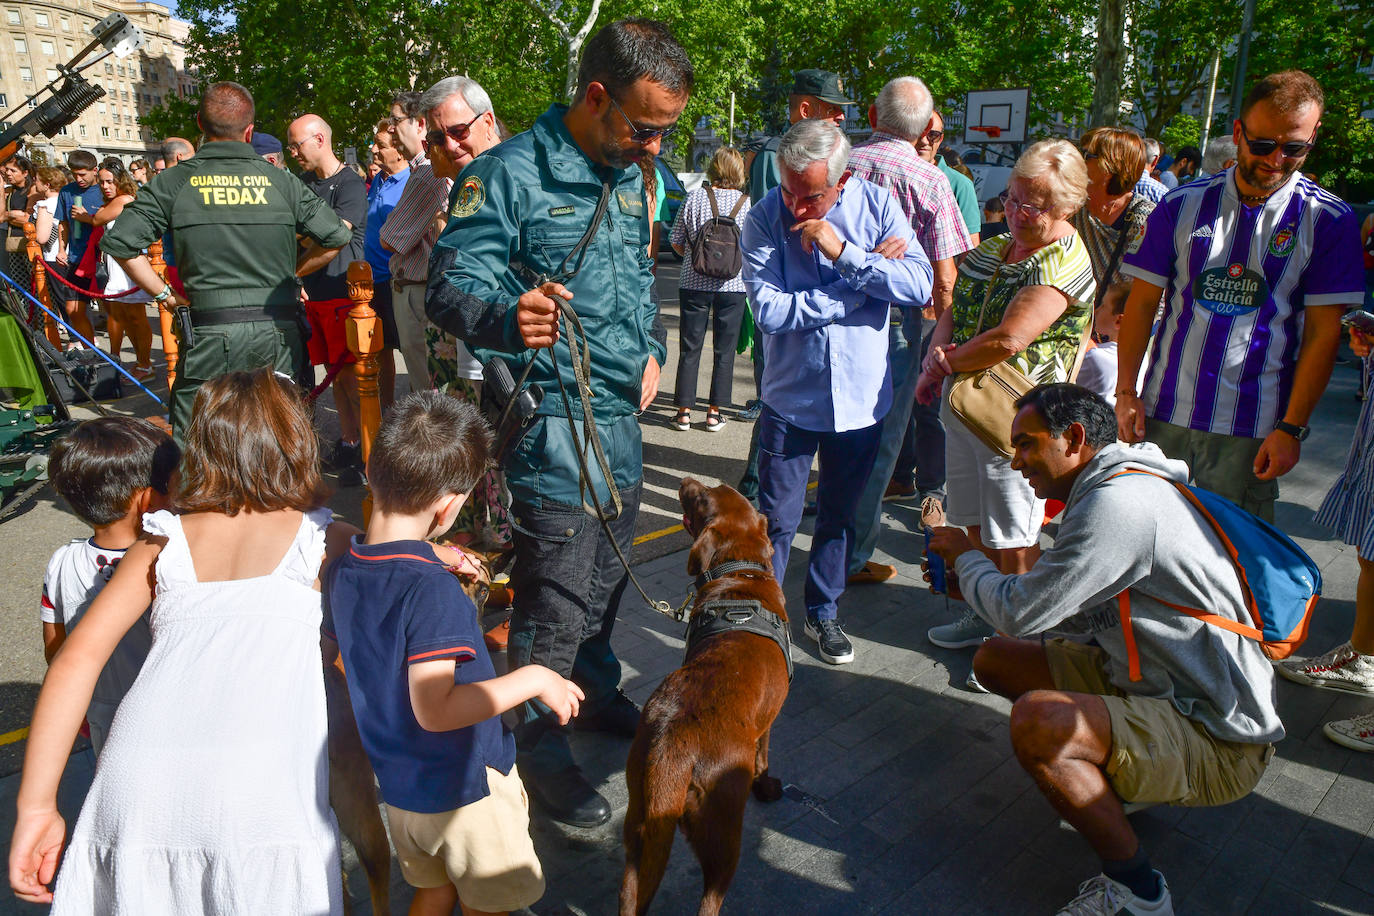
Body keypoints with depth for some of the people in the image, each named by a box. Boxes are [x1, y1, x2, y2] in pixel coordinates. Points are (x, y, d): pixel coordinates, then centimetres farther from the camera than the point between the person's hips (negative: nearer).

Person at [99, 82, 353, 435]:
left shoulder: (174, 181, 1)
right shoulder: (281, 180, 2)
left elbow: (119, 241, -3)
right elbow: (337, 236, 3)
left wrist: (163, 293, 7)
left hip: (211, 331, -1)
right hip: (280, 333, 2)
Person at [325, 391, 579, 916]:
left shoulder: (344, 569, -6)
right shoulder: (431, 587, -31)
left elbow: (331, 650, 11)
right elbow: (435, 709, -33)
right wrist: (533, 679, -24)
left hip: (396, 783, 7)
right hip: (464, 789, -7)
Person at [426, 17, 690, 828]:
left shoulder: (630, 176, 12)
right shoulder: (509, 174, -13)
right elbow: (451, 288, -19)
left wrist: (654, 349, 11)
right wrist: (508, 317, -40)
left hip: (624, 415, 8)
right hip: (554, 420, -8)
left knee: (607, 574, 20)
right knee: (557, 596, -1)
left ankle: (596, 692, 42)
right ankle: (539, 744, 20)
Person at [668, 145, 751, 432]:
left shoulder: (694, 198, -3)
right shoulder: (748, 203, -4)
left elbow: (676, 241, 2)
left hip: (695, 283, 0)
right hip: (733, 285, 0)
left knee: (689, 348, 8)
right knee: (724, 350, 9)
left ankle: (684, 411, 10)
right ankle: (714, 413, 12)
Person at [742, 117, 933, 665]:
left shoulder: (878, 204, -6)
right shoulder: (765, 218, -12)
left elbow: (920, 287, -15)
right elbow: (768, 310, -24)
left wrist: (845, 254, -24)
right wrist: (870, 274, -19)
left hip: (861, 395, 3)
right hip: (790, 398, -2)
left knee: (840, 515, 18)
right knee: (777, 519, 5)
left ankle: (823, 612, 38)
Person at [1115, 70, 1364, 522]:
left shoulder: (1329, 221, -2)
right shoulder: (1183, 206, 2)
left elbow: (1323, 332, -3)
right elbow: (1142, 303, 4)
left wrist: (1291, 428, -8)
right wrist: (1126, 392, -1)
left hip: (1250, 428, -1)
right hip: (1163, 413, 2)